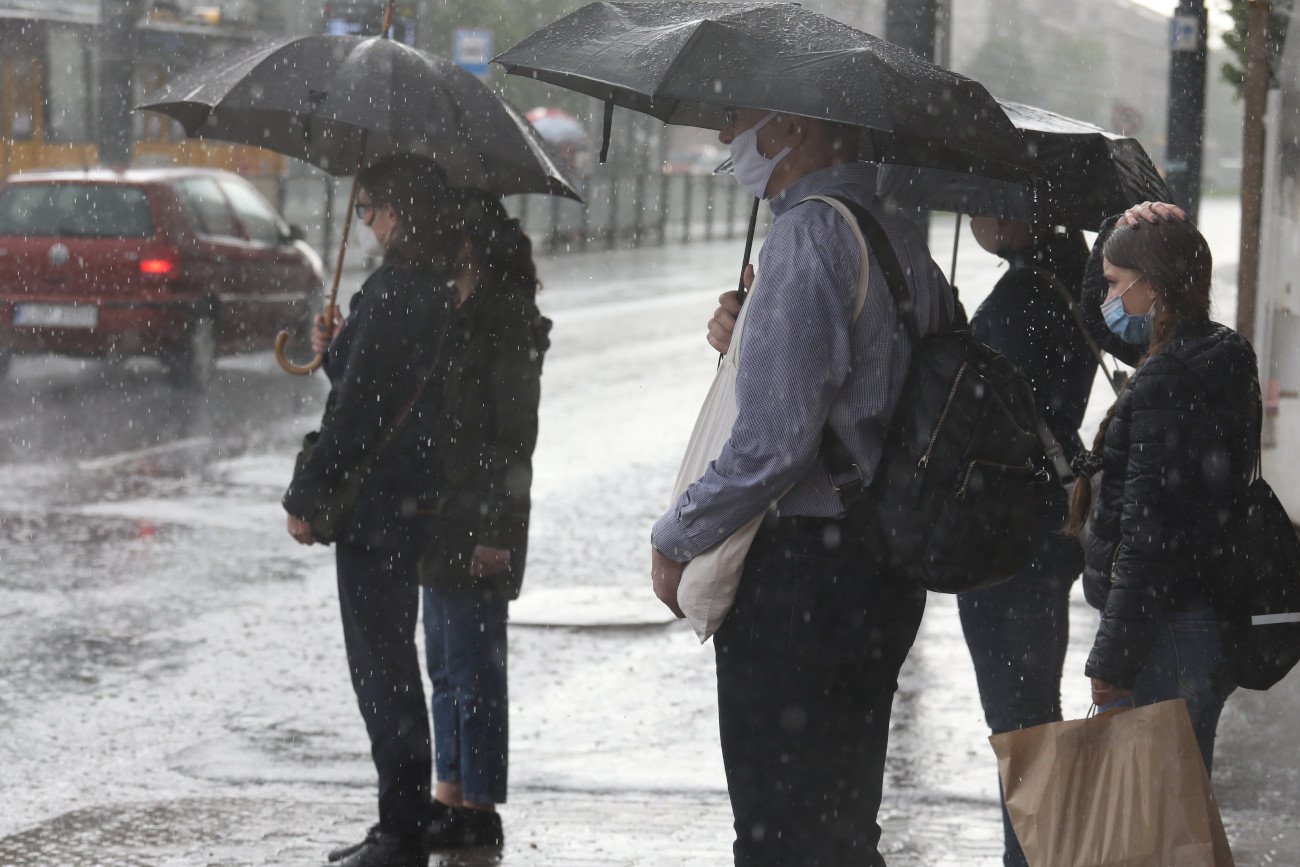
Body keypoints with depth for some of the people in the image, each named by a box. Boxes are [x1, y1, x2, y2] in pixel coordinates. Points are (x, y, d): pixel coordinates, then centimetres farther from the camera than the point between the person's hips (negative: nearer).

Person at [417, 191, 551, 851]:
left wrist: (497, 527, -19)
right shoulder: (456, 314, 15)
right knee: (446, 666, 14)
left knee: (473, 667, -4)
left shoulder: (507, 320, -12)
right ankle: (451, 797, 21)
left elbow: (516, 432, -16)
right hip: (442, 515, 10)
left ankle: (478, 811, 2)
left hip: (480, 523, -10)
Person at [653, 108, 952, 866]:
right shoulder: (903, 237, 12)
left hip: (799, 572, -9)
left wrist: (677, 538, -9)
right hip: (884, 568, 9)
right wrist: (747, 343, 12)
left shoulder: (807, 235, -17)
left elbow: (775, 439, -21)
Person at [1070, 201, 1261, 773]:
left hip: (1165, 636, -10)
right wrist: (1119, 228, 14)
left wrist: (1111, 661, -17)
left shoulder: (1168, 381, -19)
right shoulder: (1219, 356, 11)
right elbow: (1098, 319, 30)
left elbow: (1147, 535, -21)